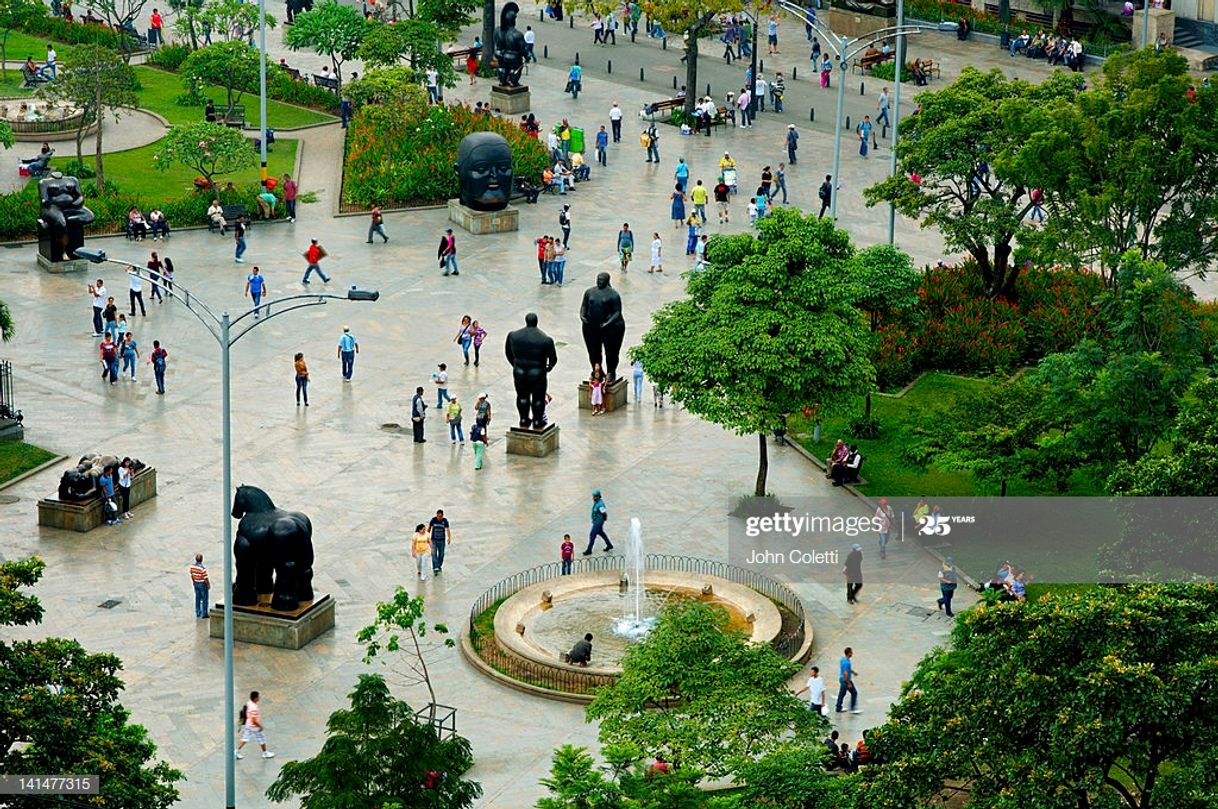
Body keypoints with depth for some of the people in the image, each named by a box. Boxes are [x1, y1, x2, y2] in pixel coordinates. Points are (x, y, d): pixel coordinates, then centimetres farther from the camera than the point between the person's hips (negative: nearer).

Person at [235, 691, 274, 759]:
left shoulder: (249, 704, -3)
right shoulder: (254, 708, -32)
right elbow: (254, 720, -29)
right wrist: (260, 726, -15)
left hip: (248, 725, 8)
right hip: (254, 727, -8)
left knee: (245, 738, 18)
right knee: (262, 739, 12)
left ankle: (236, 752, 20)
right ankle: (265, 753, 29)